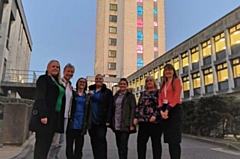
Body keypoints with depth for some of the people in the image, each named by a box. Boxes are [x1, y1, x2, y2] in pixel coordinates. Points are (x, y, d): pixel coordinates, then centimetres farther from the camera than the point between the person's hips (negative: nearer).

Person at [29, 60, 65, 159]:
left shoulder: (58, 83, 20)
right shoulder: (44, 79, -2)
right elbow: (40, 98, -13)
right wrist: (43, 115, -21)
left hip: (54, 117, 8)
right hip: (44, 116, -8)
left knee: (46, 145, 9)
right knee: (42, 146, -7)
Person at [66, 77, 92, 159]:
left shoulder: (88, 97, 9)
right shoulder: (72, 94, 6)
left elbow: (89, 111, 5)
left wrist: (88, 124, -1)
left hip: (81, 125, 1)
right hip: (71, 124, -1)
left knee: (79, 147, 7)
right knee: (69, 145, 4)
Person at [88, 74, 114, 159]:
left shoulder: (107, 92, 2)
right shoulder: (90, 90, 12)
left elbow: (110, 107, -4)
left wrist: (108, 120, -12)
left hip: (101, 121, -4)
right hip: (91, 121, 4)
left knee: (101, 141, -5)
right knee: (94, 142, 9)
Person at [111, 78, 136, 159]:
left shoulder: (130, 95, -1)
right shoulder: (116, 95, 15)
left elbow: (133, 109, -7)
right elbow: (113, 109, 16)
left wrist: (131, 124, -15)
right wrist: (112, 122, 10)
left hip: (125, 125, -5)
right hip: (116, 124, 5)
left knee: (123, 145, -8)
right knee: (119, 145, 10)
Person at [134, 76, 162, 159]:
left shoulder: (158, 92, 5)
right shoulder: (143, 93, 21)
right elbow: (138, 106, 18)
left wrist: (155, 115, -18)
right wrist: (136, 117, 7)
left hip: (155, 121, -5)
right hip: (143, 120, 5)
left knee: (156, 142, 2)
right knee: (141, 141, 4)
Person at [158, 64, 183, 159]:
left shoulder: (177, 80, 3)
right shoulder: (163, 84, 21)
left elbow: (176, 97, -10)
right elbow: (160, 98, 10)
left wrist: (168, 110, -16)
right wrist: (161, 110, -7)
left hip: (174, 109, -6)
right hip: (165, 110, 6)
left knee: (174, 138, -9)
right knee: (169, 138, 6)